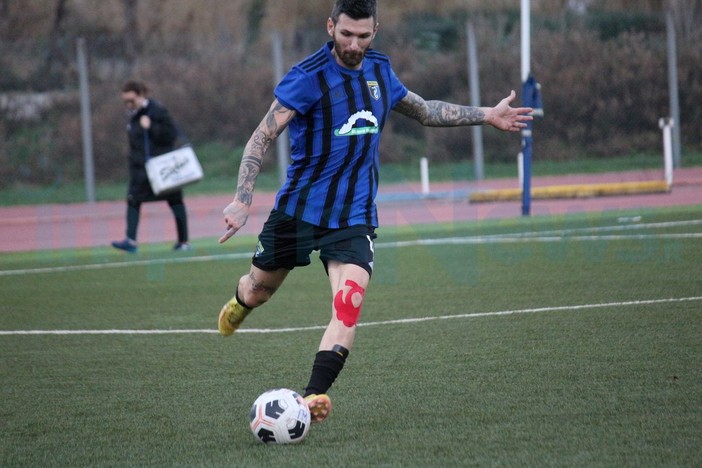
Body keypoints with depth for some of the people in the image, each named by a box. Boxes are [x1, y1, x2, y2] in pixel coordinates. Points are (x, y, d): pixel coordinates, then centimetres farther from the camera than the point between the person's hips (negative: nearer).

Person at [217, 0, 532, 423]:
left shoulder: (379, 71, 4)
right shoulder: (308, 78, -15)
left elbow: (424, 111, 22)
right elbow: (262, 138, -16)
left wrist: (486, 115, 20)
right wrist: (243, 199, -27)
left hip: (354, 217, 2)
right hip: (298, 210, -2)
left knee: (350, 300, -21)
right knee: (259, 290, 16)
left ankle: (316, 396, -27)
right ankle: (240, 302, 55)